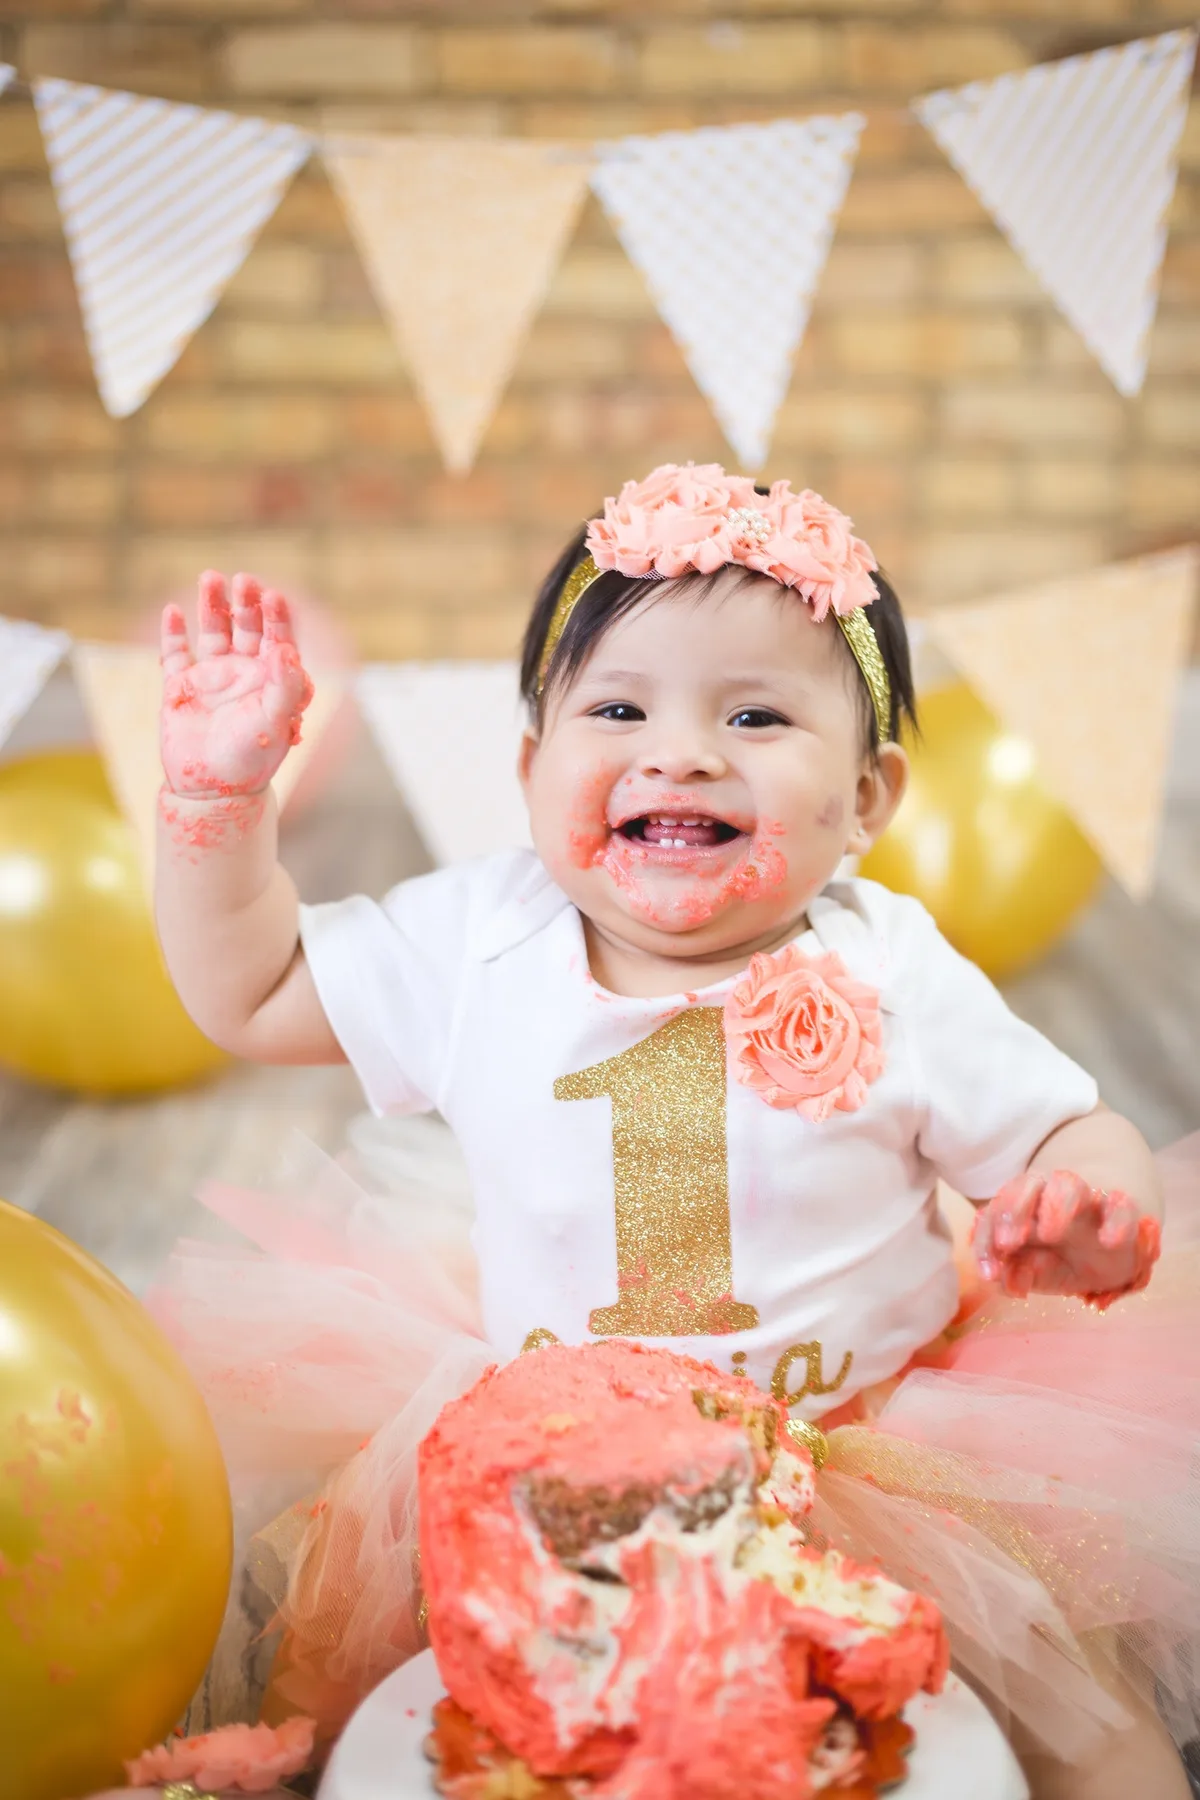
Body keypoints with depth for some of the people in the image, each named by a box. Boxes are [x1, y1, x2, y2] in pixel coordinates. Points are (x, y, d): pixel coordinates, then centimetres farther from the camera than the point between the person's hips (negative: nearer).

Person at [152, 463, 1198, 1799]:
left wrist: (1090, 1210, -25)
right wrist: (221, 784, -6)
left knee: (1062, 1677, -16)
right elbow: (248, 990, 3)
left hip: (871, 1436, -1)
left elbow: (1070, 1136, -2)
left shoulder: (890, 979, -10)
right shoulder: (476, 944, -6)